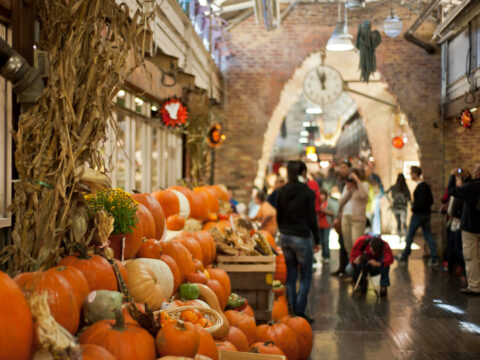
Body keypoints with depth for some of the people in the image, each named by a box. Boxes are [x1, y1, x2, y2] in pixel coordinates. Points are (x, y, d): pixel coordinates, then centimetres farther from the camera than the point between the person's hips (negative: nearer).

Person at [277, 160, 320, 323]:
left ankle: (290, 311, 15)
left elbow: (278, 216, 10)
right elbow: (312, 218, -8)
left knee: (291, 274, 15)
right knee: (305, 276, 6)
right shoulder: (308, 192, -10)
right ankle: (300, 313, 2)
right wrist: (316, 240, 1)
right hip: (301, 237, -5)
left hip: (285, 236, 5)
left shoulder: (282, 191, 5)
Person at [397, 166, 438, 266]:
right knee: (428, 236, 8)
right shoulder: (426, 185, 9)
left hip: (418, 214, -8)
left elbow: (421, 201, -25)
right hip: (426, 214, 8)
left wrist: (413, 208, -10)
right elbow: (431, 200, 14)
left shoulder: (420, 187, -18)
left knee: (410, 235, 4)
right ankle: (434, 258, 4)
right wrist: (426, 208, 11)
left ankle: (404, 257, 13)